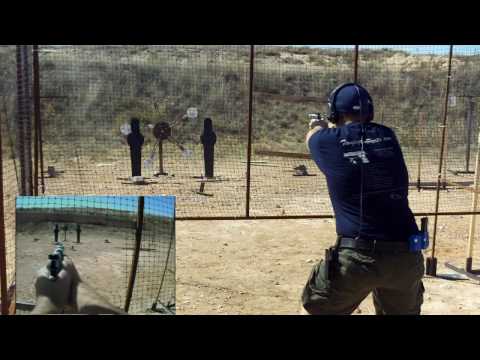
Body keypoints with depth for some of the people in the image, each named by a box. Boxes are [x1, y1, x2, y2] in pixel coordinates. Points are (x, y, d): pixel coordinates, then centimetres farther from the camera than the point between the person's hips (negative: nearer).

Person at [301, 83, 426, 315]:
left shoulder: (329, 141, -2)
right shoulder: (387, 136, 7)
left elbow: (313, 135, 24)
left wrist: (319, 125, 48)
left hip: (357, 255, -4)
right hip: (406, 255, 4)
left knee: (314, 309, 19)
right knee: (404, 312, 27)